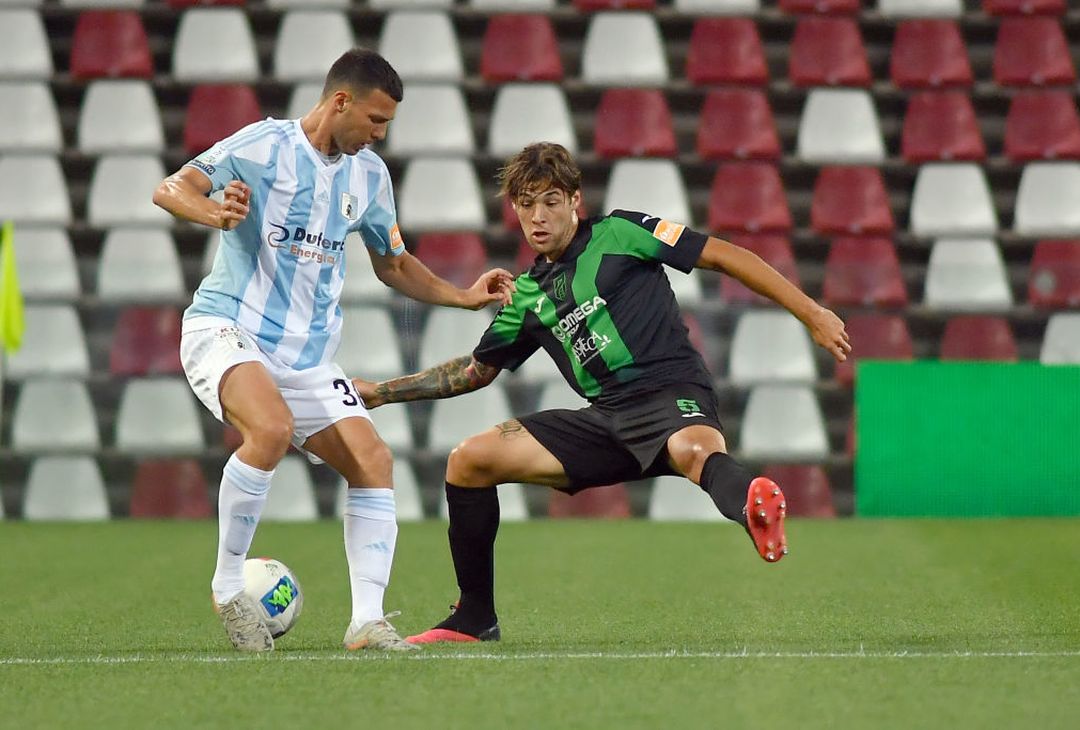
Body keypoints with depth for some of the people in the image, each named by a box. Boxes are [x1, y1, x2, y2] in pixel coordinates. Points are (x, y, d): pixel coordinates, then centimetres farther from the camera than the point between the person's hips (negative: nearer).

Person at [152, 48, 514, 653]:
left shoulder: (370, 175, 11)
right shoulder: (264, 145, -8)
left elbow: (393, 264, 24)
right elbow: (170, 189, -13)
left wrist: (465, 296, 11)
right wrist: (217, 213, -34)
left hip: (308, 355, 7)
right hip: (228, 328, -7)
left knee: (373, 460, -9)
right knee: (272, 428, -33)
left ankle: (368, 621, -7)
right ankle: (228, 587, -17)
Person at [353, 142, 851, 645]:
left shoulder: (618, 234, 2)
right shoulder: (528, 295, 19)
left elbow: (724, 256, 1)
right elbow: (477, 370, 33)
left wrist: (811, 314, -4)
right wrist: (381, 392, 31)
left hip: (671, 393, -6)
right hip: (606, 417, 6)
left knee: (693, 450, -42)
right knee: (468, 460, -1)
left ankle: (754, 507, -77)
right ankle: (474, 619, 10)